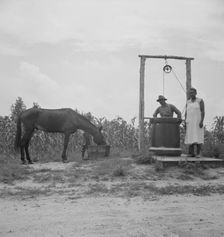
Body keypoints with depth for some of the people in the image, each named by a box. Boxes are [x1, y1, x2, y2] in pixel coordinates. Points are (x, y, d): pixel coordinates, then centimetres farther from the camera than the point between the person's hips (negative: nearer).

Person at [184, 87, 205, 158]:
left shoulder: (200, 100, -3)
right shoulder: (188, 102, 11)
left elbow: (203, 111, -8)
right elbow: (186, 113, 10)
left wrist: (202, 121, -18)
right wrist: (185, 123, 2)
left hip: (198, 122, -4)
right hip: (190, 122, 4)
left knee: (198, 137, -8)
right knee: (191, 137, 1)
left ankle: (198, 153, -4)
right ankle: (191, 153, 4)